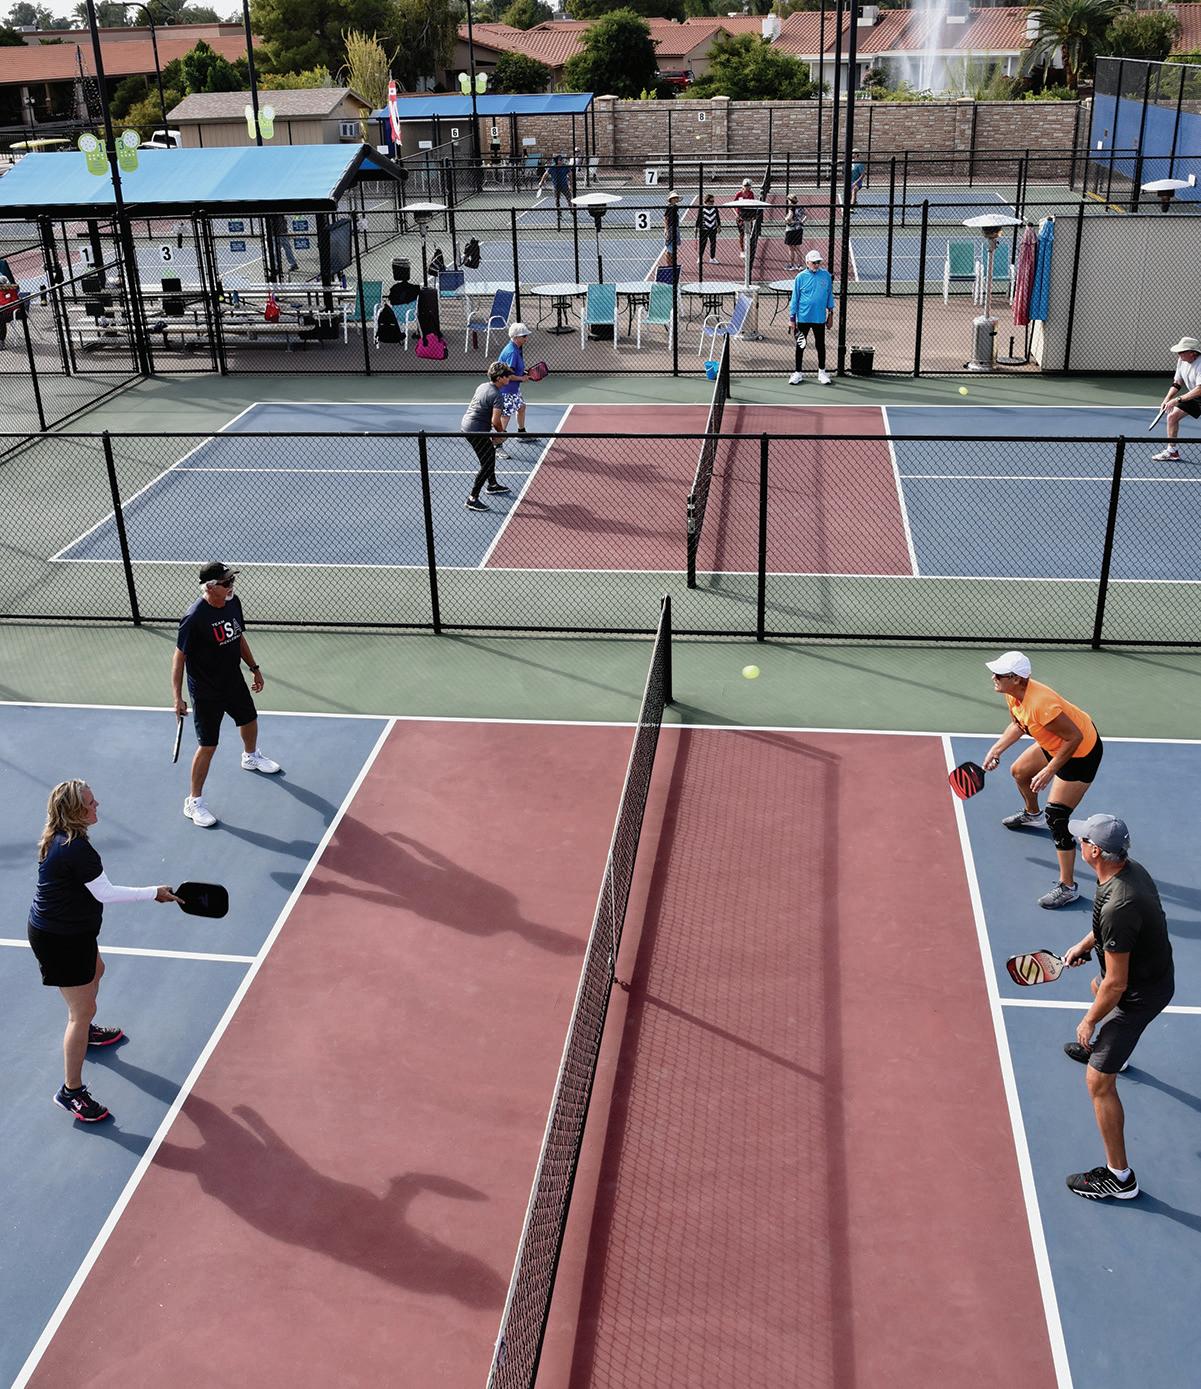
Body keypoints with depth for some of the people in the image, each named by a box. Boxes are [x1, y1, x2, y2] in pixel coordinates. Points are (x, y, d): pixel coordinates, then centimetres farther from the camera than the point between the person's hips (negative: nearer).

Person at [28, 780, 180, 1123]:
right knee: (83, 1010, -2)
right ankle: (71, 1091, 7)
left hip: (67, 931, 10)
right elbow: (105, 893, -22)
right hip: (60, 940, -10)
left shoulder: (59, 838, 0)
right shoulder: (77, 849, -30)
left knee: (95, 970, 34)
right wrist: (154, 893, -14)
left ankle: (84, 1030, 59)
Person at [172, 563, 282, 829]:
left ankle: (251, 758, 62)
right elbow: (179, 657, -20)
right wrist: (177, 697, -21)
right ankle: (194, 802, 15)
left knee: (249, 720, 29)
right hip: (206, 693, -8)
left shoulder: (233, 603, -6)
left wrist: (254, 668, 18)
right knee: (207, 746, -1)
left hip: (234, 681, 8)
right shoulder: (194, 618, -28)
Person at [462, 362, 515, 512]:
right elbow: (495, 420, -24)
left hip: (466, 423, 10)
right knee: (487, 465, -5)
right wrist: (501, 434, -2)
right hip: (476, 431, -10)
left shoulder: (482, 386, 9)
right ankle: (472, 499, -4)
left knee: (490, 452, 29)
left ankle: (492, 485, 45)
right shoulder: (496, 395, -19)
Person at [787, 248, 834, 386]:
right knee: (800, 346, 7)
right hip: (803, 318, -1)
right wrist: (792, 318, -2)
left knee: (820, 345, 10)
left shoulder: (826, 276, -1)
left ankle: (822, 372, 22)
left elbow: (829, 295, 8)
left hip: (819, 318, 1)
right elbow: (795, 298, -1)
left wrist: (830, 313, 9)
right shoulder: (801, 277, -5)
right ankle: (798, 372, 18)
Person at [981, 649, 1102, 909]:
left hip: (1081, 752, -10)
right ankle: (1032, 815, 61)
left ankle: (1067, 888, -1)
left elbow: (1074, 737, -30)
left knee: (1056, 818, -11)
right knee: (1019, 771, 29)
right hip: (1057, 744, 10)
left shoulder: (1040, 704, -38)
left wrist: (1049, 771, -27)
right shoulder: (1012, 693, -10)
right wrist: (996, 749, 0)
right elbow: (1017, 724, 10)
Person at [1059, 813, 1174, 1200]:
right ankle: (1102, 1049, 74)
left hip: (1140, 994, -10)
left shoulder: (1118, 907, -40)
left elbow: (1116, 984, -31)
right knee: (1098, 989, 42)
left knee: (1099, 1084, -4)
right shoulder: (1130, 868, -11)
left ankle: (1119, 1177, 7)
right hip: (1155, 970, 10)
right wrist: (1086, 943, 13)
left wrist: (1089, 1022, -17)